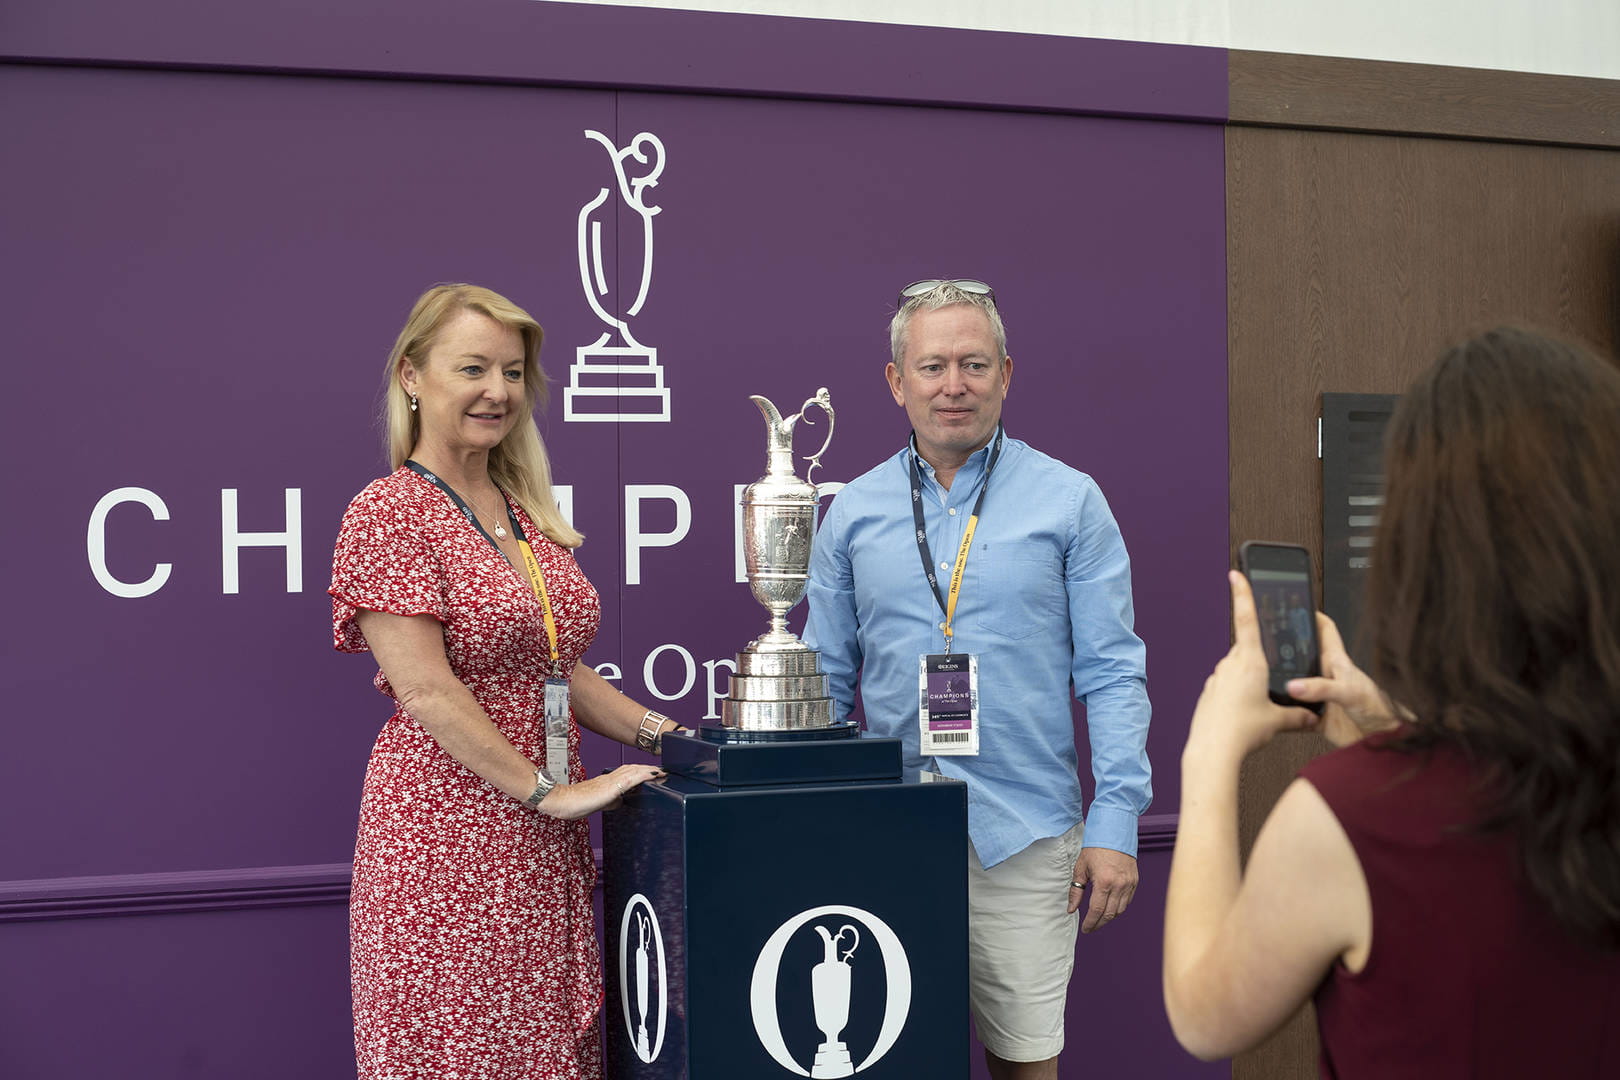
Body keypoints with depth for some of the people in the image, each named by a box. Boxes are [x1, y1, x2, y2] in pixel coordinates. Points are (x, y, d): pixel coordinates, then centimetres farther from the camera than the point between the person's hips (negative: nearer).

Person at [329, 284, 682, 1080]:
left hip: (547, 843, 7)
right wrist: (547, 791, -15)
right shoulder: (387, 512, -9)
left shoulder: (524, 512, 14)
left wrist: (656, 730, 4)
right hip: (449, 833, -7)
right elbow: (426, 689, -16)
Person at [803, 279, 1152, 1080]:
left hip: (1024, 831, -2)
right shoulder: (854, 513, 8)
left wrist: (1116, 820, -7)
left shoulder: (1069, 502, 1)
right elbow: (824, 681, 12)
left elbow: (1111, 672, 0)